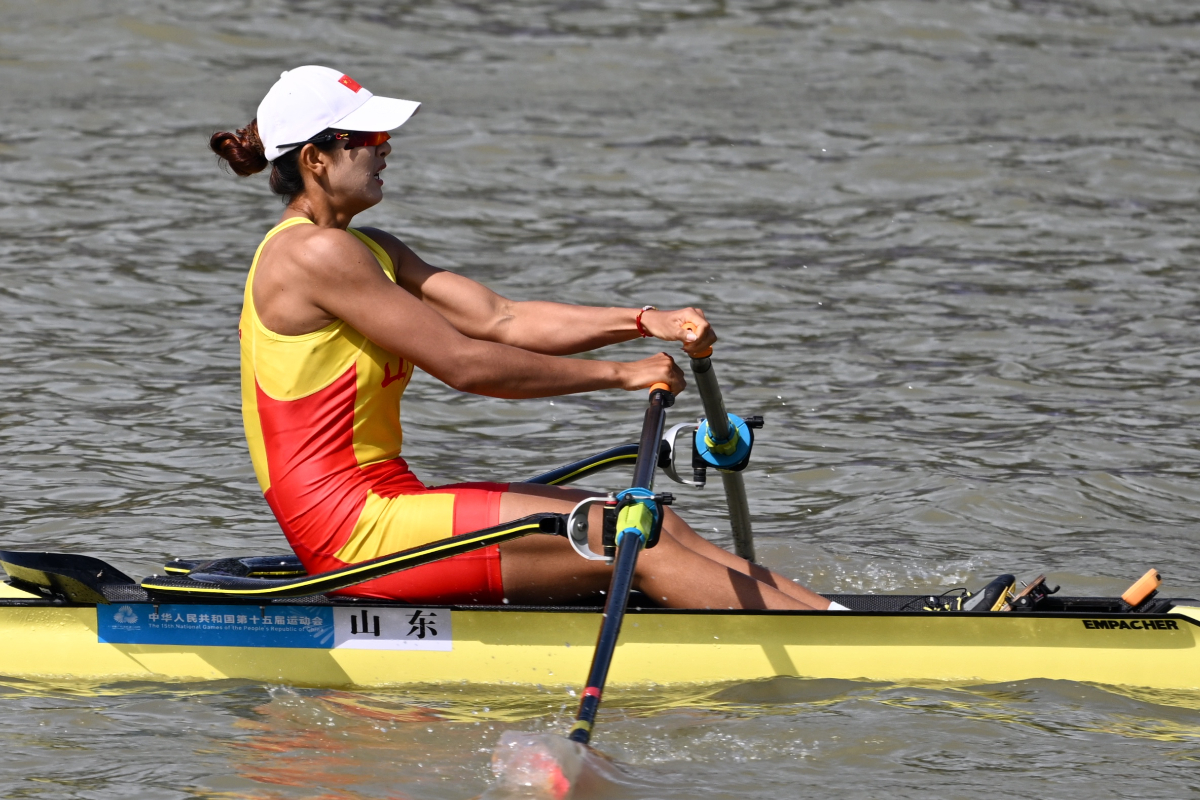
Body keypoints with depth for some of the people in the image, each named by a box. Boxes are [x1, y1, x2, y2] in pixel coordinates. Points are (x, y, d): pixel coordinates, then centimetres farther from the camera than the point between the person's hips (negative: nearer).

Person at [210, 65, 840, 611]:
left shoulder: (369, 251, 17)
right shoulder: (313, 253, -15)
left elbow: (500, 320, 9)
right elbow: (462, 363, -17)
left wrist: (643, 322, -4)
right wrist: (619, 374, -11)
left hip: (383, 505, 9)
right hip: (357, 530, -9)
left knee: (658, 528, 2)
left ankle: (815, 612, 0)